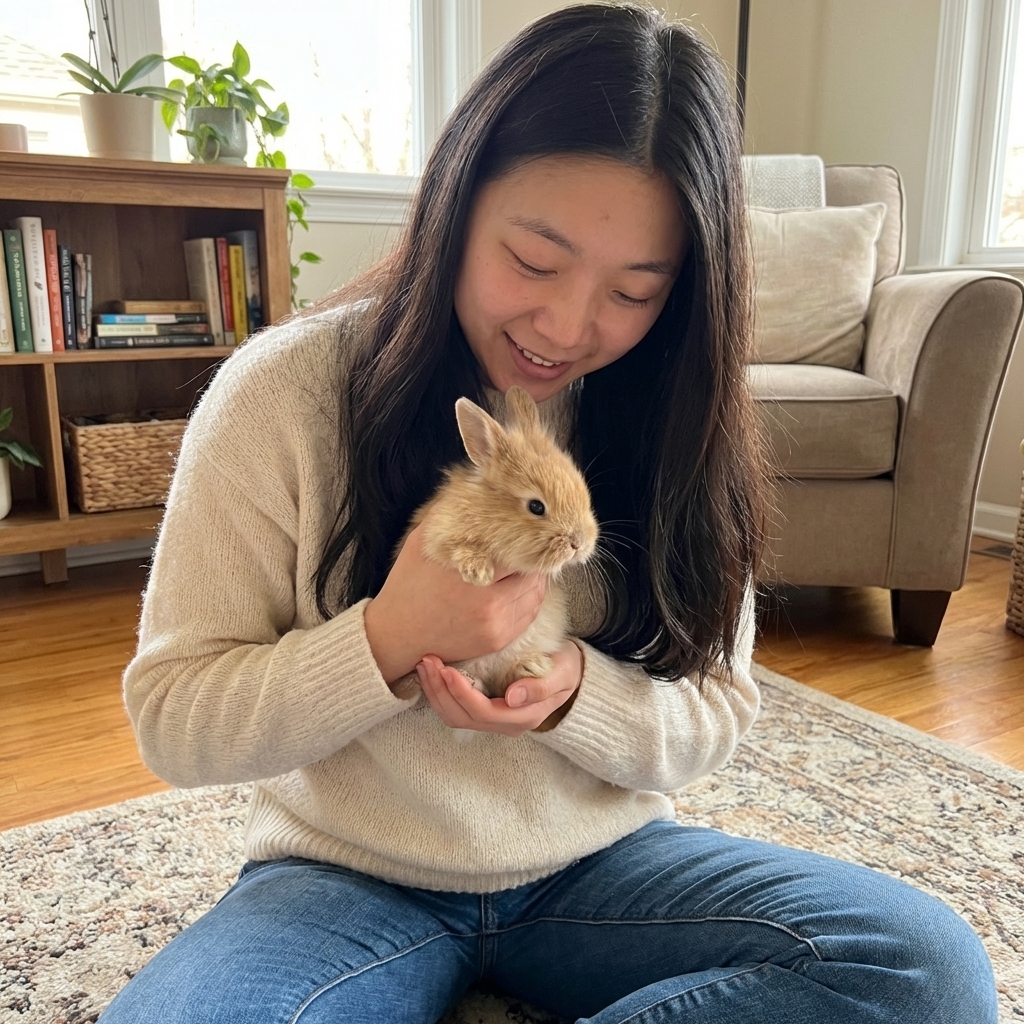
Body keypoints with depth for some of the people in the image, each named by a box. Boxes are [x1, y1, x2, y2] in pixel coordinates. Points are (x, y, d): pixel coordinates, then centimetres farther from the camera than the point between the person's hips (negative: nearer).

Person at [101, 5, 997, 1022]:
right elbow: (171, 721, -10)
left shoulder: (672, 421, -5)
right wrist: (386, 640, -27)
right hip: (351, 874, -2)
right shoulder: (287, 391, -13)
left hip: (601, 863, 4)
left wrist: (574, 693, -22)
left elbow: (717, 714, 0)